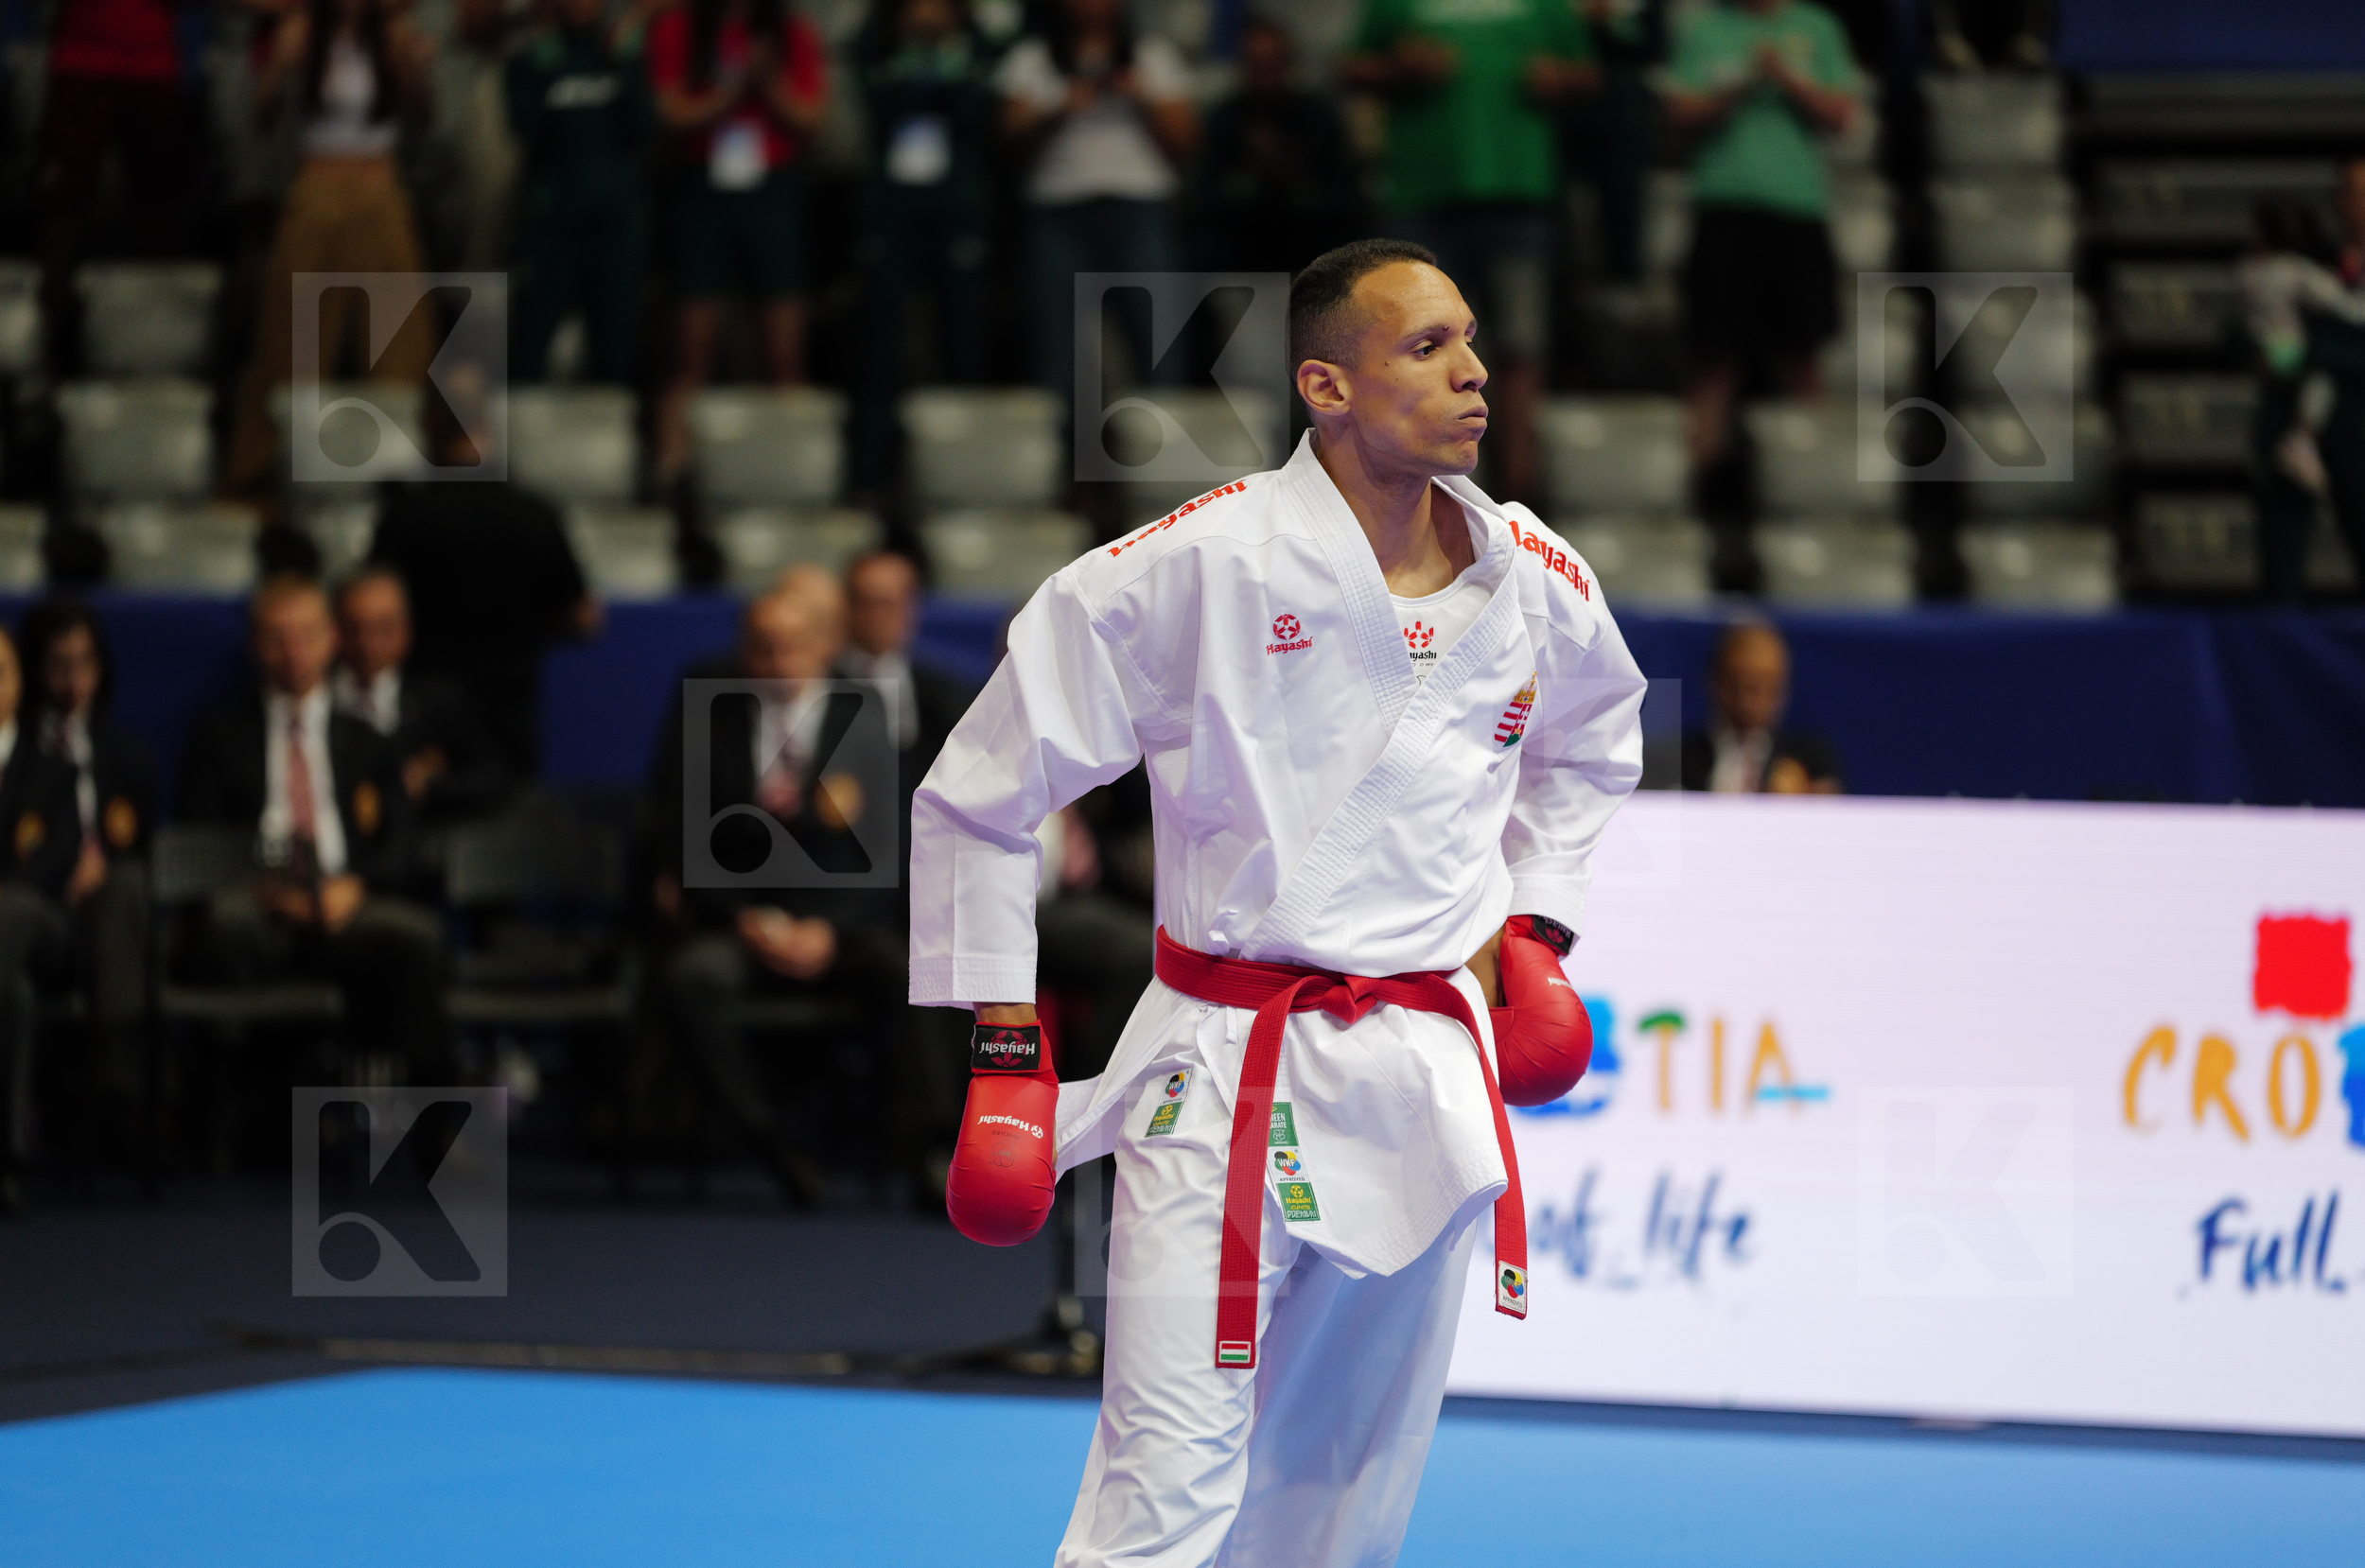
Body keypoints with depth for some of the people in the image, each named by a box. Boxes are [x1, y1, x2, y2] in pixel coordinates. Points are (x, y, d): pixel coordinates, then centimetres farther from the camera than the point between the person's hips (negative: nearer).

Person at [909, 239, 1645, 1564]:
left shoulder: (1536, 583, 2)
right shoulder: (1198, 568, -13)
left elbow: (1594, 739, 28)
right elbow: (978, 797, -5)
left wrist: (1538, 921, 15)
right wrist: (1005, 1051, -5)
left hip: (1428, 1081, 5)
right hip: (1226, 1085, -5)